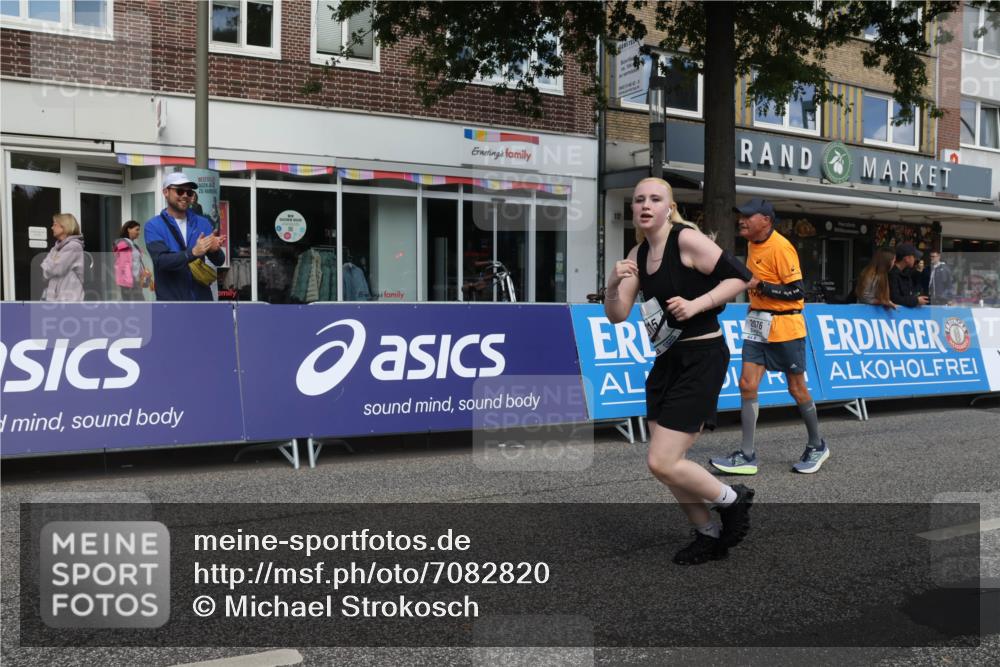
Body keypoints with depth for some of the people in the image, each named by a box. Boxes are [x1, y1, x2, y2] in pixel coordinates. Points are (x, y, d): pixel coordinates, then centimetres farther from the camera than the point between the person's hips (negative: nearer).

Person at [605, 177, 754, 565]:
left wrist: (696, 304, -23)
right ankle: (710, 536, 28)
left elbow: (741, 276, -15)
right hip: (667, 360, 8)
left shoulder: (687, 239, -12)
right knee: (667, 463, 11)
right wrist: (614, 284, -13)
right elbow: (616, 315, 5)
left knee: (662, 463, -11)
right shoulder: (638, 255, 8)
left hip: (702, 359, -8)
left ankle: (732, 500, 14)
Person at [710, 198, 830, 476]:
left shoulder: (781, 247, -18)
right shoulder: (753, 245, 9)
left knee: (797, 389, 5)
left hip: (785, 328, -7)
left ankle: (817, 447, 26)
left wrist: (760, 285, -24)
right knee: (747, 385, -3)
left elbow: (797, 291, -21)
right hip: (757, 325, 7)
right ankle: (747, 456, -1)